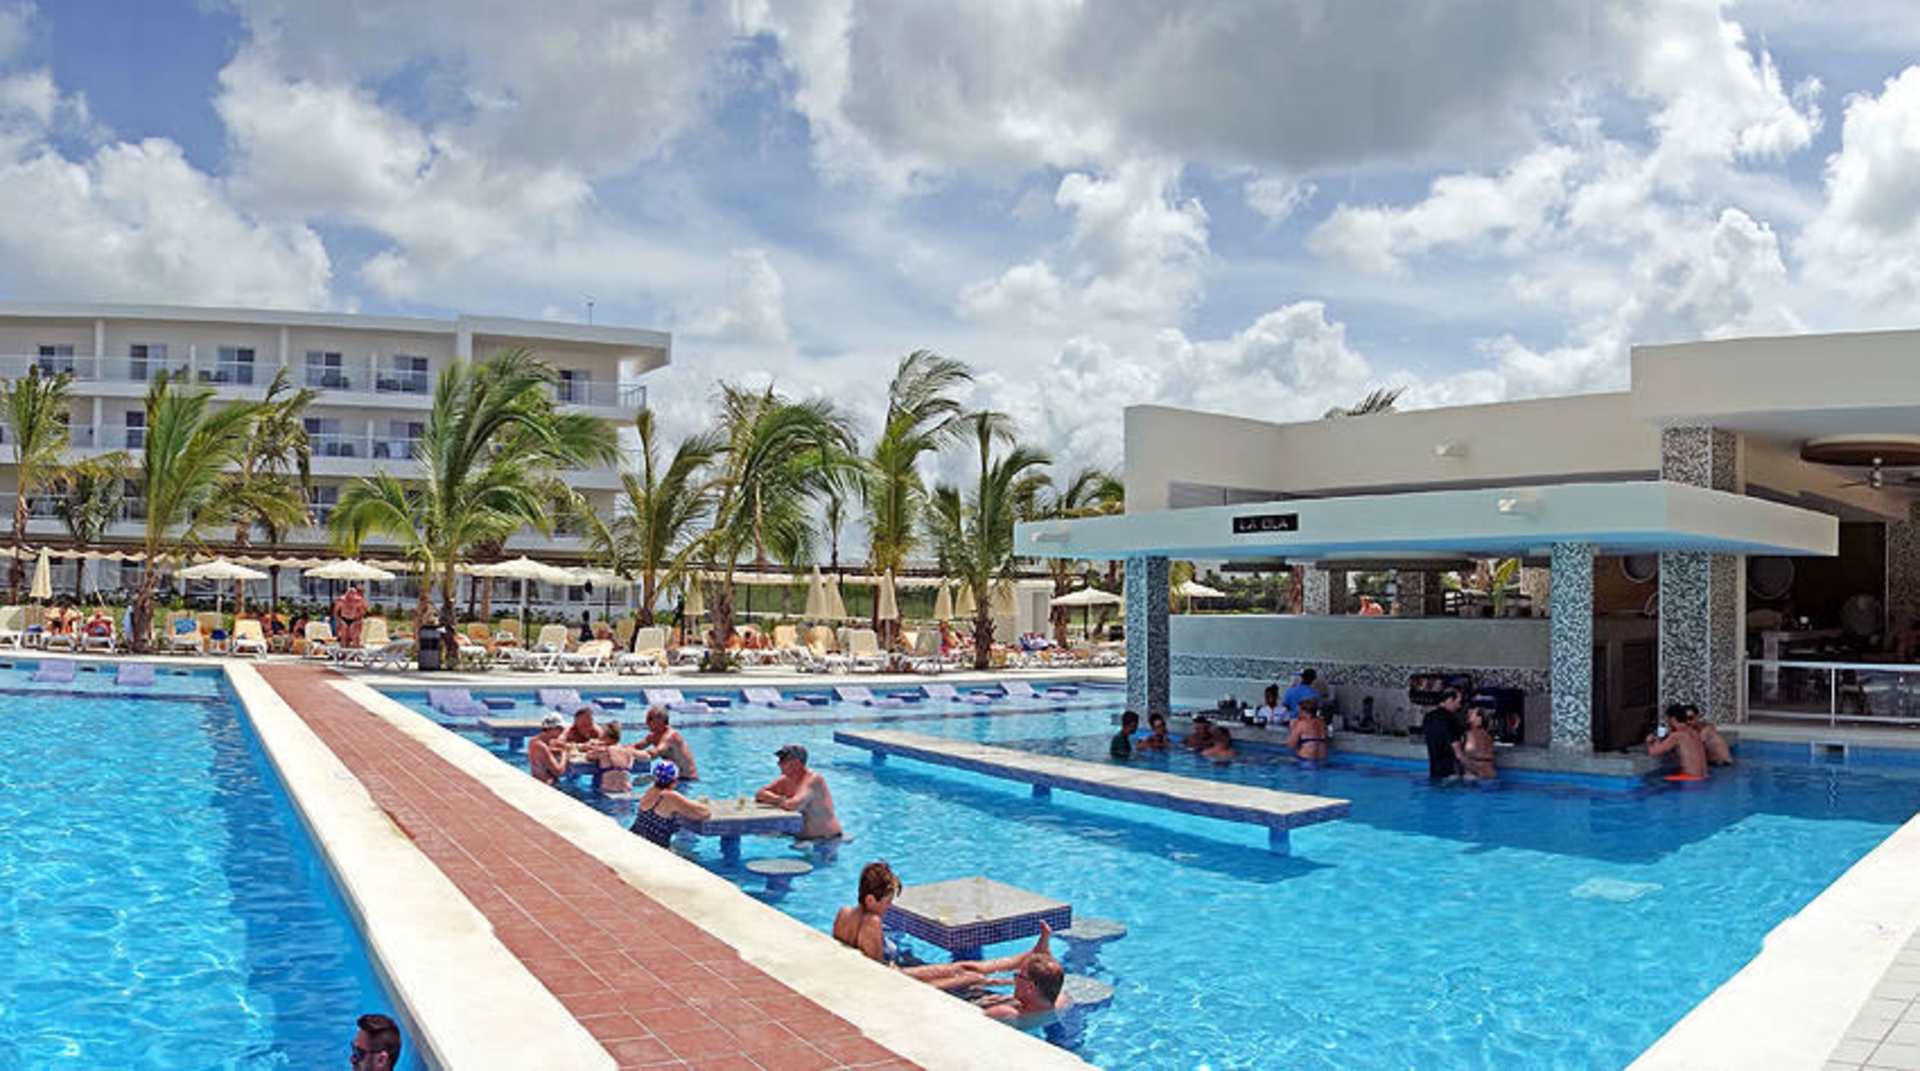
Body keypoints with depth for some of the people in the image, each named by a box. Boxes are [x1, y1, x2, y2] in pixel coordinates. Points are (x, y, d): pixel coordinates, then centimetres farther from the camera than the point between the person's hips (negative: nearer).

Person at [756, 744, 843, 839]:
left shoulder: (814, 779, -22)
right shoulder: (785, 781, 2)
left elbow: (794, 805, -33)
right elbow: (760, 794, 4)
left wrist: (781, 803, -11)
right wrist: (779, 799, -13)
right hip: (802, 835, 8)